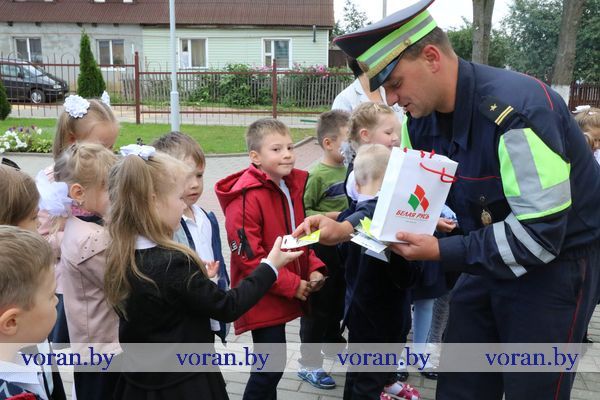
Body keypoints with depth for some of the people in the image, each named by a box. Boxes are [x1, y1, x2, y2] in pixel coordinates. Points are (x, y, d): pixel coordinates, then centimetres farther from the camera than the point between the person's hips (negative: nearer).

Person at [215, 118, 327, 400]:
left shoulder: (292, 186, 7)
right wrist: (292, 285, -19)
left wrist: (314, 269, 1)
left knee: (270, 363, 21)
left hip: (282, 296, 8)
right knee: (272, 365, -2)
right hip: (261, 298, -8)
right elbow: (247, 256, -23)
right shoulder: (246, 197, -21)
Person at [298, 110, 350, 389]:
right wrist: (332, 216, -23)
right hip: (322, 248, -7)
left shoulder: (348, 169, 3)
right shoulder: (317, 175, -19)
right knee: (317, 306, 3)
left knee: (338, 301, 23)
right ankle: (309, 364, 16)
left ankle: (333, 343, 44)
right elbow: (301, 212, -20)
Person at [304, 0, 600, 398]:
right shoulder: (422, 119, -5)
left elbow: (541, 234, -30)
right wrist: (347, 229, -11)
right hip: (491, 253, 7)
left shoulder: (517, 110, -30)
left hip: (558, 260, -7)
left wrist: (442, 252, -27)